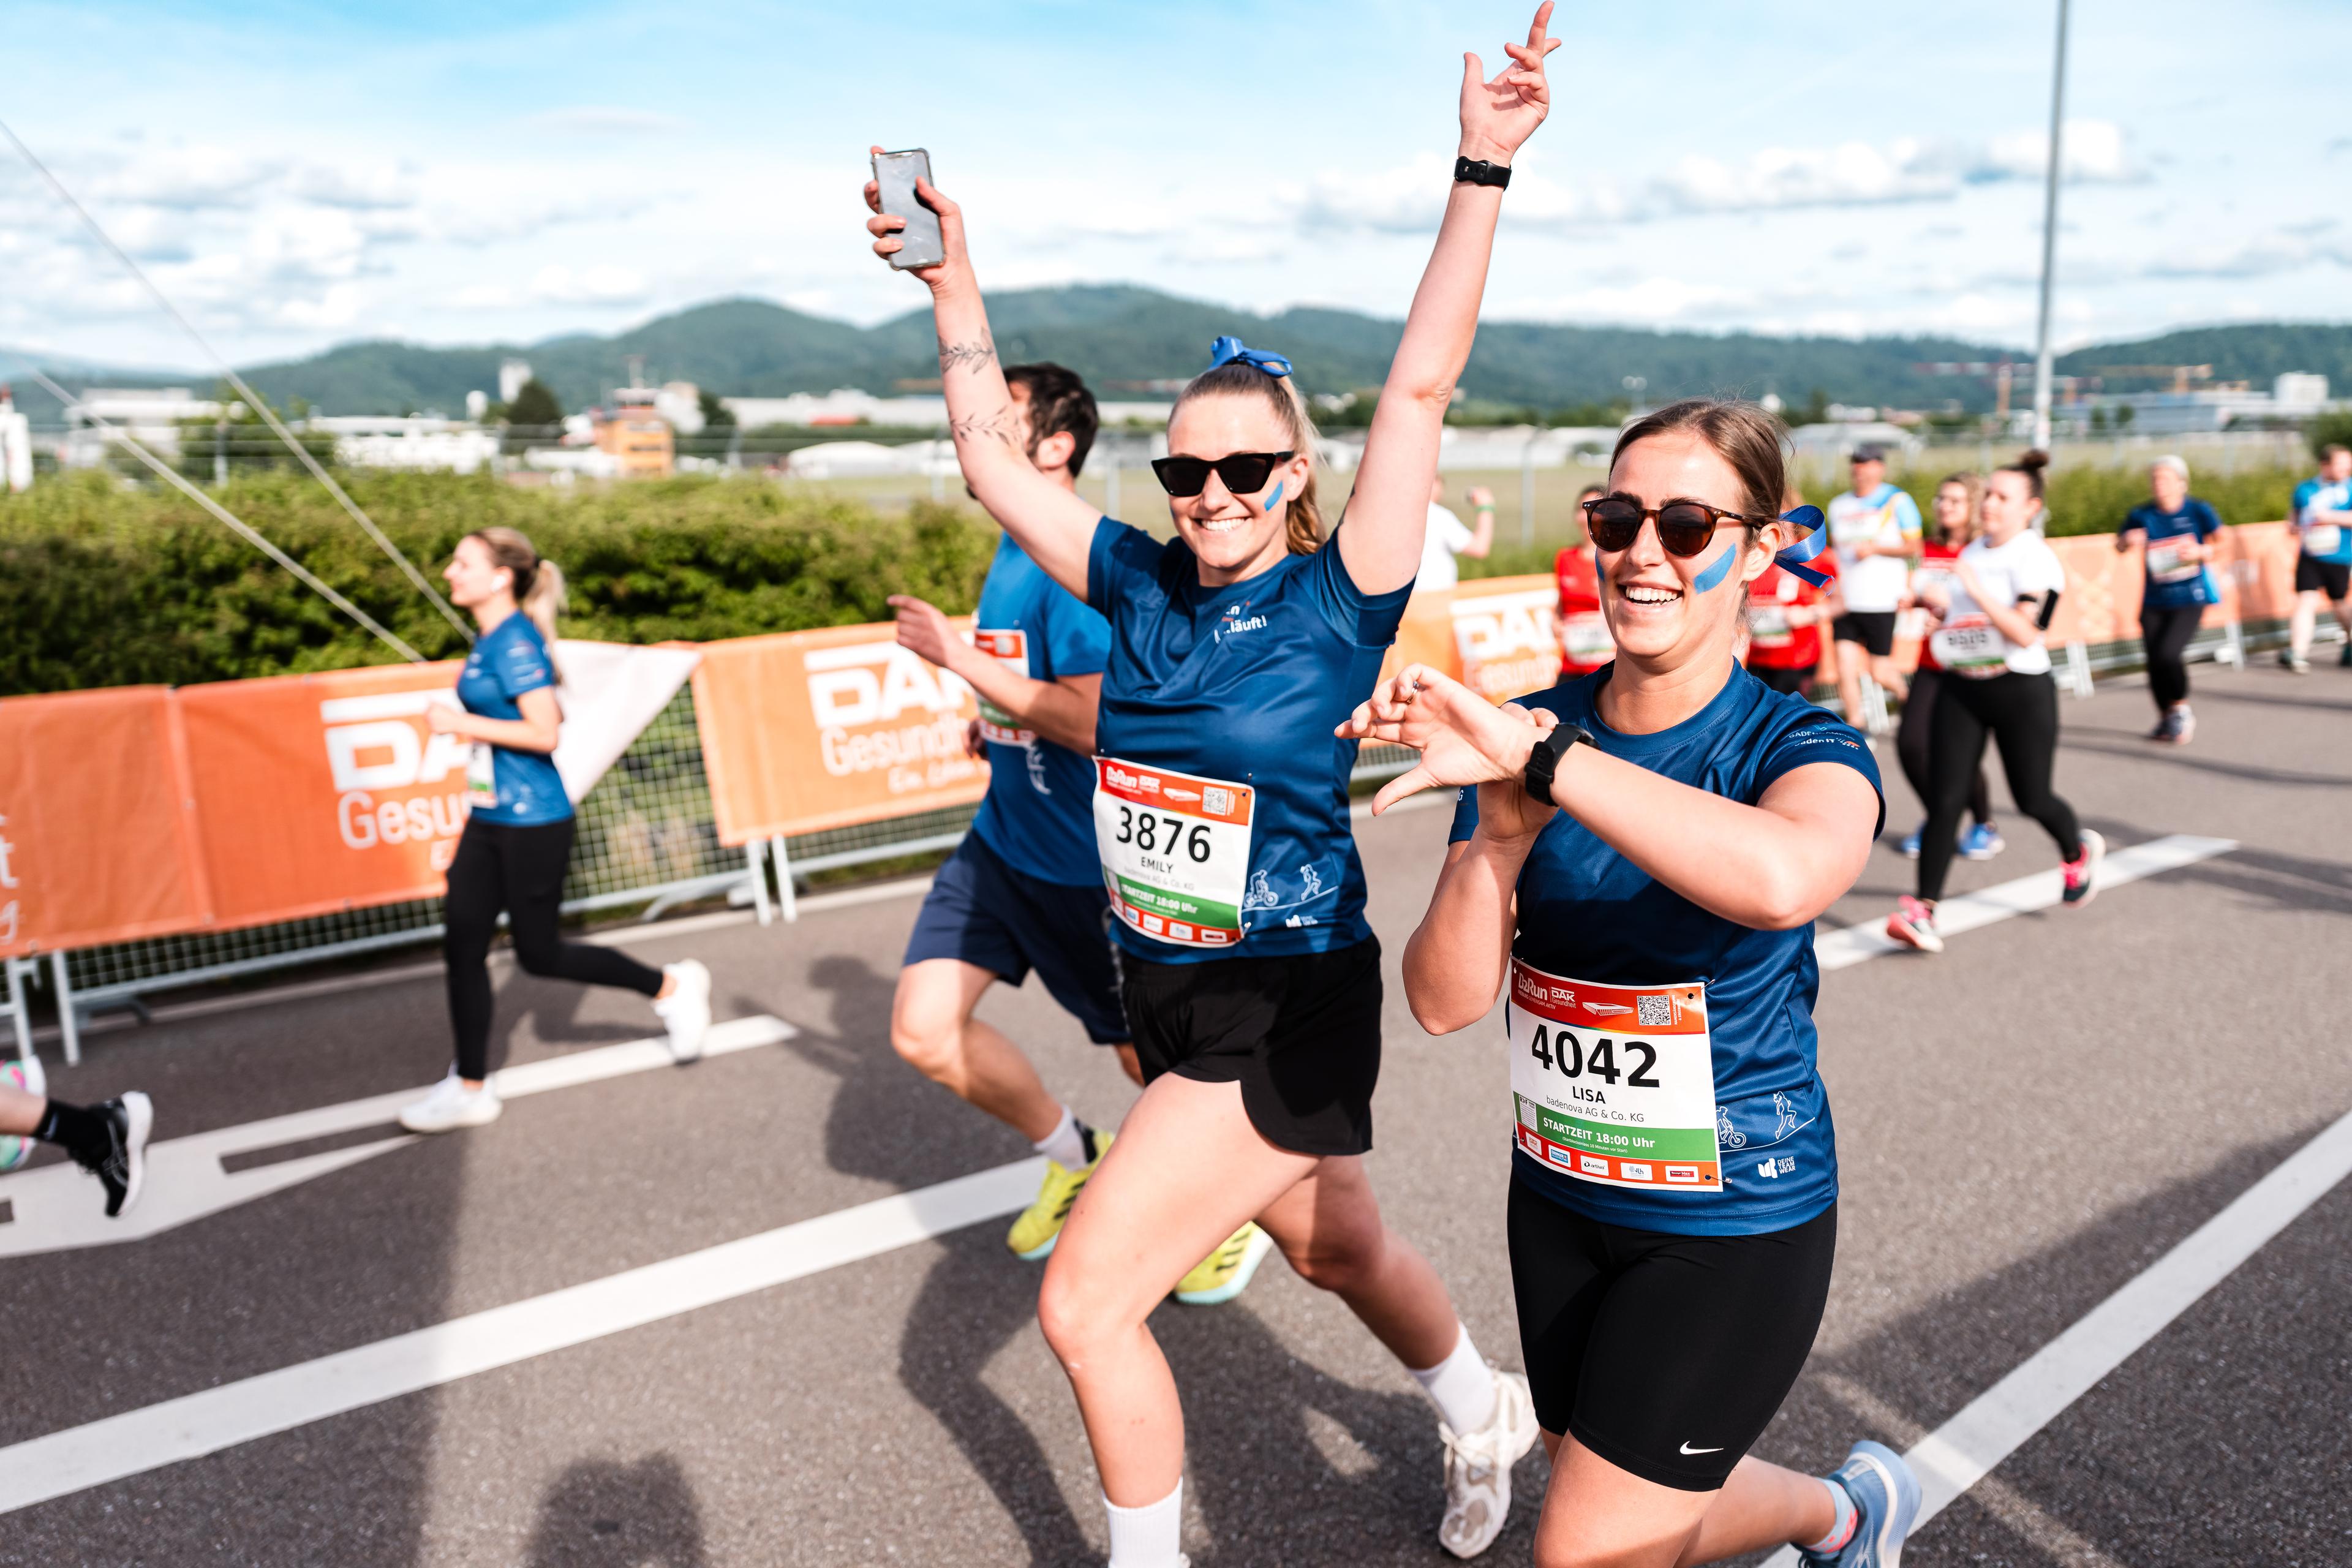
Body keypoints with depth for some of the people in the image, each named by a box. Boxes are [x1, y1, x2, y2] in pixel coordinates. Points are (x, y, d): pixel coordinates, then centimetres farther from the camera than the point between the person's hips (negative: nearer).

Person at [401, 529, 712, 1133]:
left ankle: (671, 987, 20)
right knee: (462, 944, 7)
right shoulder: (490, 641, 10)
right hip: (489, 818, 9)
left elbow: (545, 732, -25)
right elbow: (546, 714, 21)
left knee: (539, 953, 2)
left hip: (531, 823, -9)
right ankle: (471, 1088, 18)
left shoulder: (515, 642, -18)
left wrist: (461, 723, -20)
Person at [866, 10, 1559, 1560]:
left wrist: (1483, 174, -25)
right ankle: (1491, 1417, 54)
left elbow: (1420, 392, -22)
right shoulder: (1144, 586, -1)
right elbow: (999, 463, 4)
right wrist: (956, 286, 0)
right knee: (1339, 1250, 26)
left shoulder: (1337, 600, -14)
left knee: (1085, 1302, -5)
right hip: (1168, 997, 7)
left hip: (1286, 1014, -6)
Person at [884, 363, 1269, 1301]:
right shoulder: (1016, 547, 8)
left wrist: (961, 660, -23)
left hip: (1086, 861, -9)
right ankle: (1075, 1161, 27)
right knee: (923, 1029, 4)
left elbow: (1092, 721, -29)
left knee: (1151, 1056, 7)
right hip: (1002, 838, 9)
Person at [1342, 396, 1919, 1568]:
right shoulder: (1524, 736, -7)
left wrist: (1538, 753, -42)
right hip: (1560, 1200, 5)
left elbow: (1780, 879, -44)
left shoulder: (1801, 752, -17)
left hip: (1733, 1221, -5)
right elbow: (1444, 1001, -13)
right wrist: (1504, 825, -28)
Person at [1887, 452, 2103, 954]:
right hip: (1961, 690, 5)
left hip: (2021, 691, -5)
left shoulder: (2035, 558, -11)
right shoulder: (1972, 552, 10)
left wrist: (1976, 591, -28)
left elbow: (2025, 632, -22)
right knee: (1944, 799, -6)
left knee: (2031, 798, 9)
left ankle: (2079, 852, 43)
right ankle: (1923, 911, -8)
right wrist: (1937, 603, 2)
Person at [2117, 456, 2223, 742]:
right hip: (2155, 602, 3)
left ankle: (2181, 710, 5)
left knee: (2168, 653, -20)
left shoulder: (2198, 511, -6)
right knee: (2155, 662, 2)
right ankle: (2166, 719, 25)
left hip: (2190, 600, -3)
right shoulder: (2142, 515, -1)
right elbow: (2120, 546, 9)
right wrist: (2127, 539, -14)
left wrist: (2200, 552, -18)